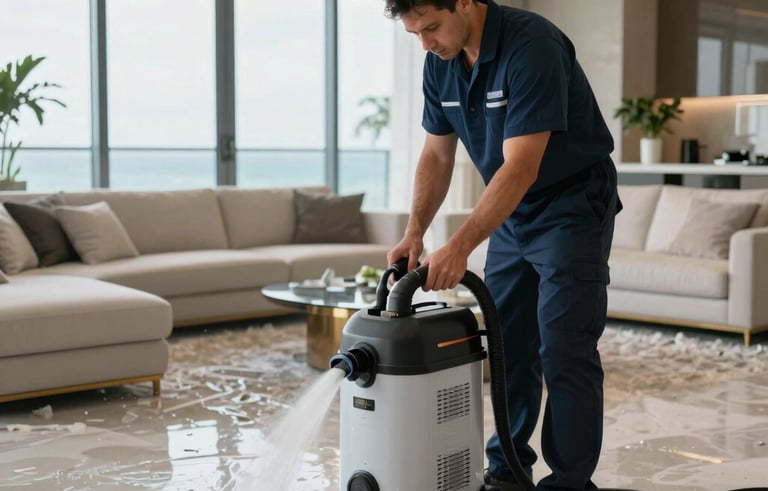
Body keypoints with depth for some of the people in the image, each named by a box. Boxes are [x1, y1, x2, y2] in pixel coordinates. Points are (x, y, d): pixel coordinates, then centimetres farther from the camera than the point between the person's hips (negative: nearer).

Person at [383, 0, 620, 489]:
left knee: (565, 352, -8)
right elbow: (437, 157, 4)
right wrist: (415, 231, -10)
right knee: (509, 347, 10)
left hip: (573, 208, -7)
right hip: (512, 212, 7)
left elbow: (521, 168, -31)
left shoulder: (532, 45, -27)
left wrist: (460, 247, -34)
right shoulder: (441, 63, -3)